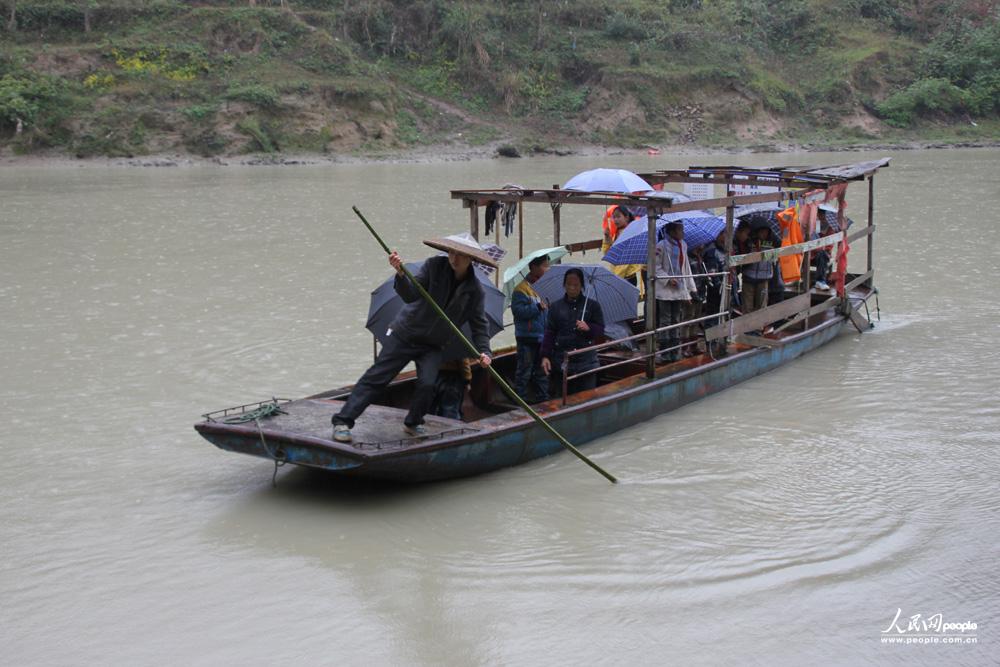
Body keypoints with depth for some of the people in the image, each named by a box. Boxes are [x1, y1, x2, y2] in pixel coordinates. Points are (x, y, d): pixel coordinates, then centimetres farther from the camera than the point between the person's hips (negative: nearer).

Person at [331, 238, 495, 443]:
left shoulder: (475, 291, -8)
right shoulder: (434, 266, -13)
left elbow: (479, 326, -2)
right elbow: (411, 295, -21)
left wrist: (484, 352, -18)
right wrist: (401, 274, -40)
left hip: (432, 345, 2)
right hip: (405, 334, -2)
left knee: (427, 384, -15)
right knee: (376, 376, -6)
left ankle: (413, 423, 13)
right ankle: (343, 421, -3)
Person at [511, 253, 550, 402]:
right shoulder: (522, 289, -12)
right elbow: (518, 310, -22)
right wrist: (538, 307, -24)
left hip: (543, 338, 8)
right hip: (527, 338, -8)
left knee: (542, 372, 15)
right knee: (524, 373, -2)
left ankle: (543, 400, 24)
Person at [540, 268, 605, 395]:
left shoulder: (592, 305, 6)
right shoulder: (555, 307, 8)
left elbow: (601, 330, 7)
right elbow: (549, 333, 4)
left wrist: (588, 328, -15)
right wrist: (545, 356, -6)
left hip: (586, 362, -1)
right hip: (561, 361, 1)